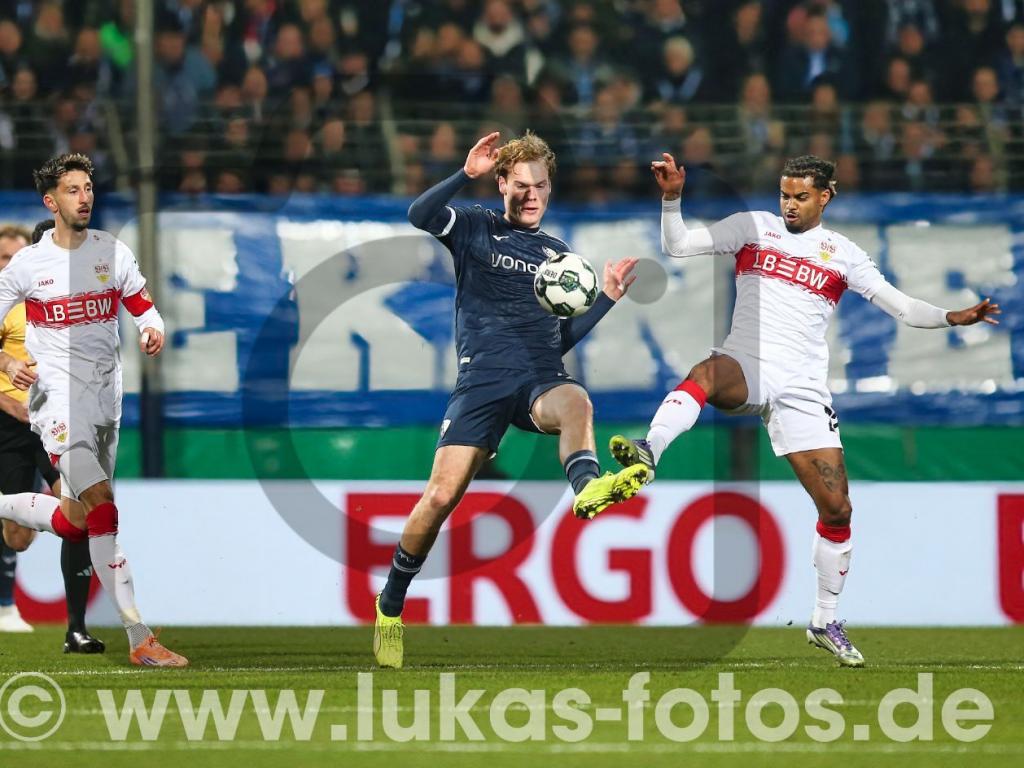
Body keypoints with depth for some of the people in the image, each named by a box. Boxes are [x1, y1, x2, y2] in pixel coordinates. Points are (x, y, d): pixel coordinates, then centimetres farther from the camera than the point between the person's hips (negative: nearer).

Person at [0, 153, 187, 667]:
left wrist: (153, 332, -12)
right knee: (102, 505, -20)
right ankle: (140, 640, -19)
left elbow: (145, 310, 13)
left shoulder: (114, 252, 6)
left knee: (74, 522, 11)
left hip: (106, 401, 5)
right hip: (57, 397, -5)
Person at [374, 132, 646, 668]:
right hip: (483, 378, -2)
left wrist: (608, 297, 14)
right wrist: (466, 174, -17)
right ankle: (391, 604, 12)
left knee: (575, 403, -36)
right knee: (441, 495, -8)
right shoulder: (476, 230, 12)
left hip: (541, 379, 2)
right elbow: (419, 216, -8)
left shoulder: (557, 255, 23)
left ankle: (587, 488, -69)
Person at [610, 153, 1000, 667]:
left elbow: (900, 307, 10)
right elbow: (677, 246, 5)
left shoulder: (842, 254, 12)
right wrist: (672, 197, -11)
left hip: (801, 389, 2)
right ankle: (648, 453, -62)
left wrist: (953, 318, -6)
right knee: (707, 374, -40)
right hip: (745, 367, -2)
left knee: (836, 508, -1)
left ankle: (825, 623, 15)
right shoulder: (753, 226, 10)